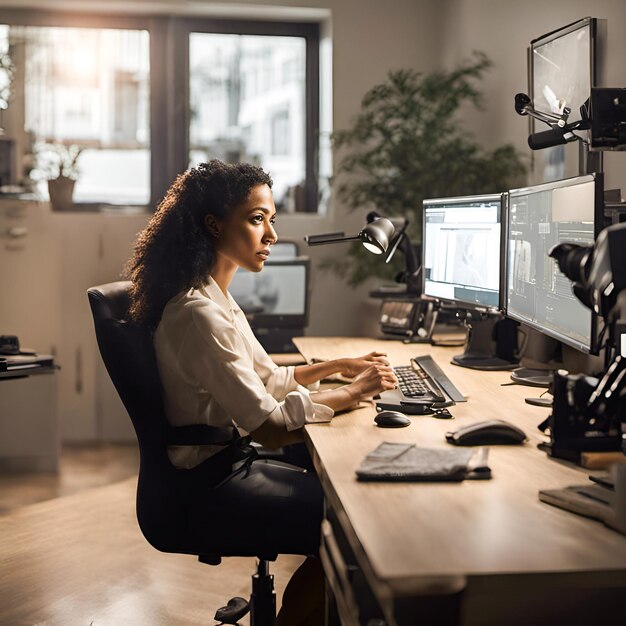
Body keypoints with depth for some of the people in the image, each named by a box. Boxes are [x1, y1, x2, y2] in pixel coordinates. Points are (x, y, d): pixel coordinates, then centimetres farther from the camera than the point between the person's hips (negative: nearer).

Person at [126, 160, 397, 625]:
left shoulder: (216, 299, 9)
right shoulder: (198, 315, -24)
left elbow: (267, 378, 16)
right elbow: (270, 426, -25)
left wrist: (340, 366, 6)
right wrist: (355, 393, -17)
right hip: (207, 490, -10)